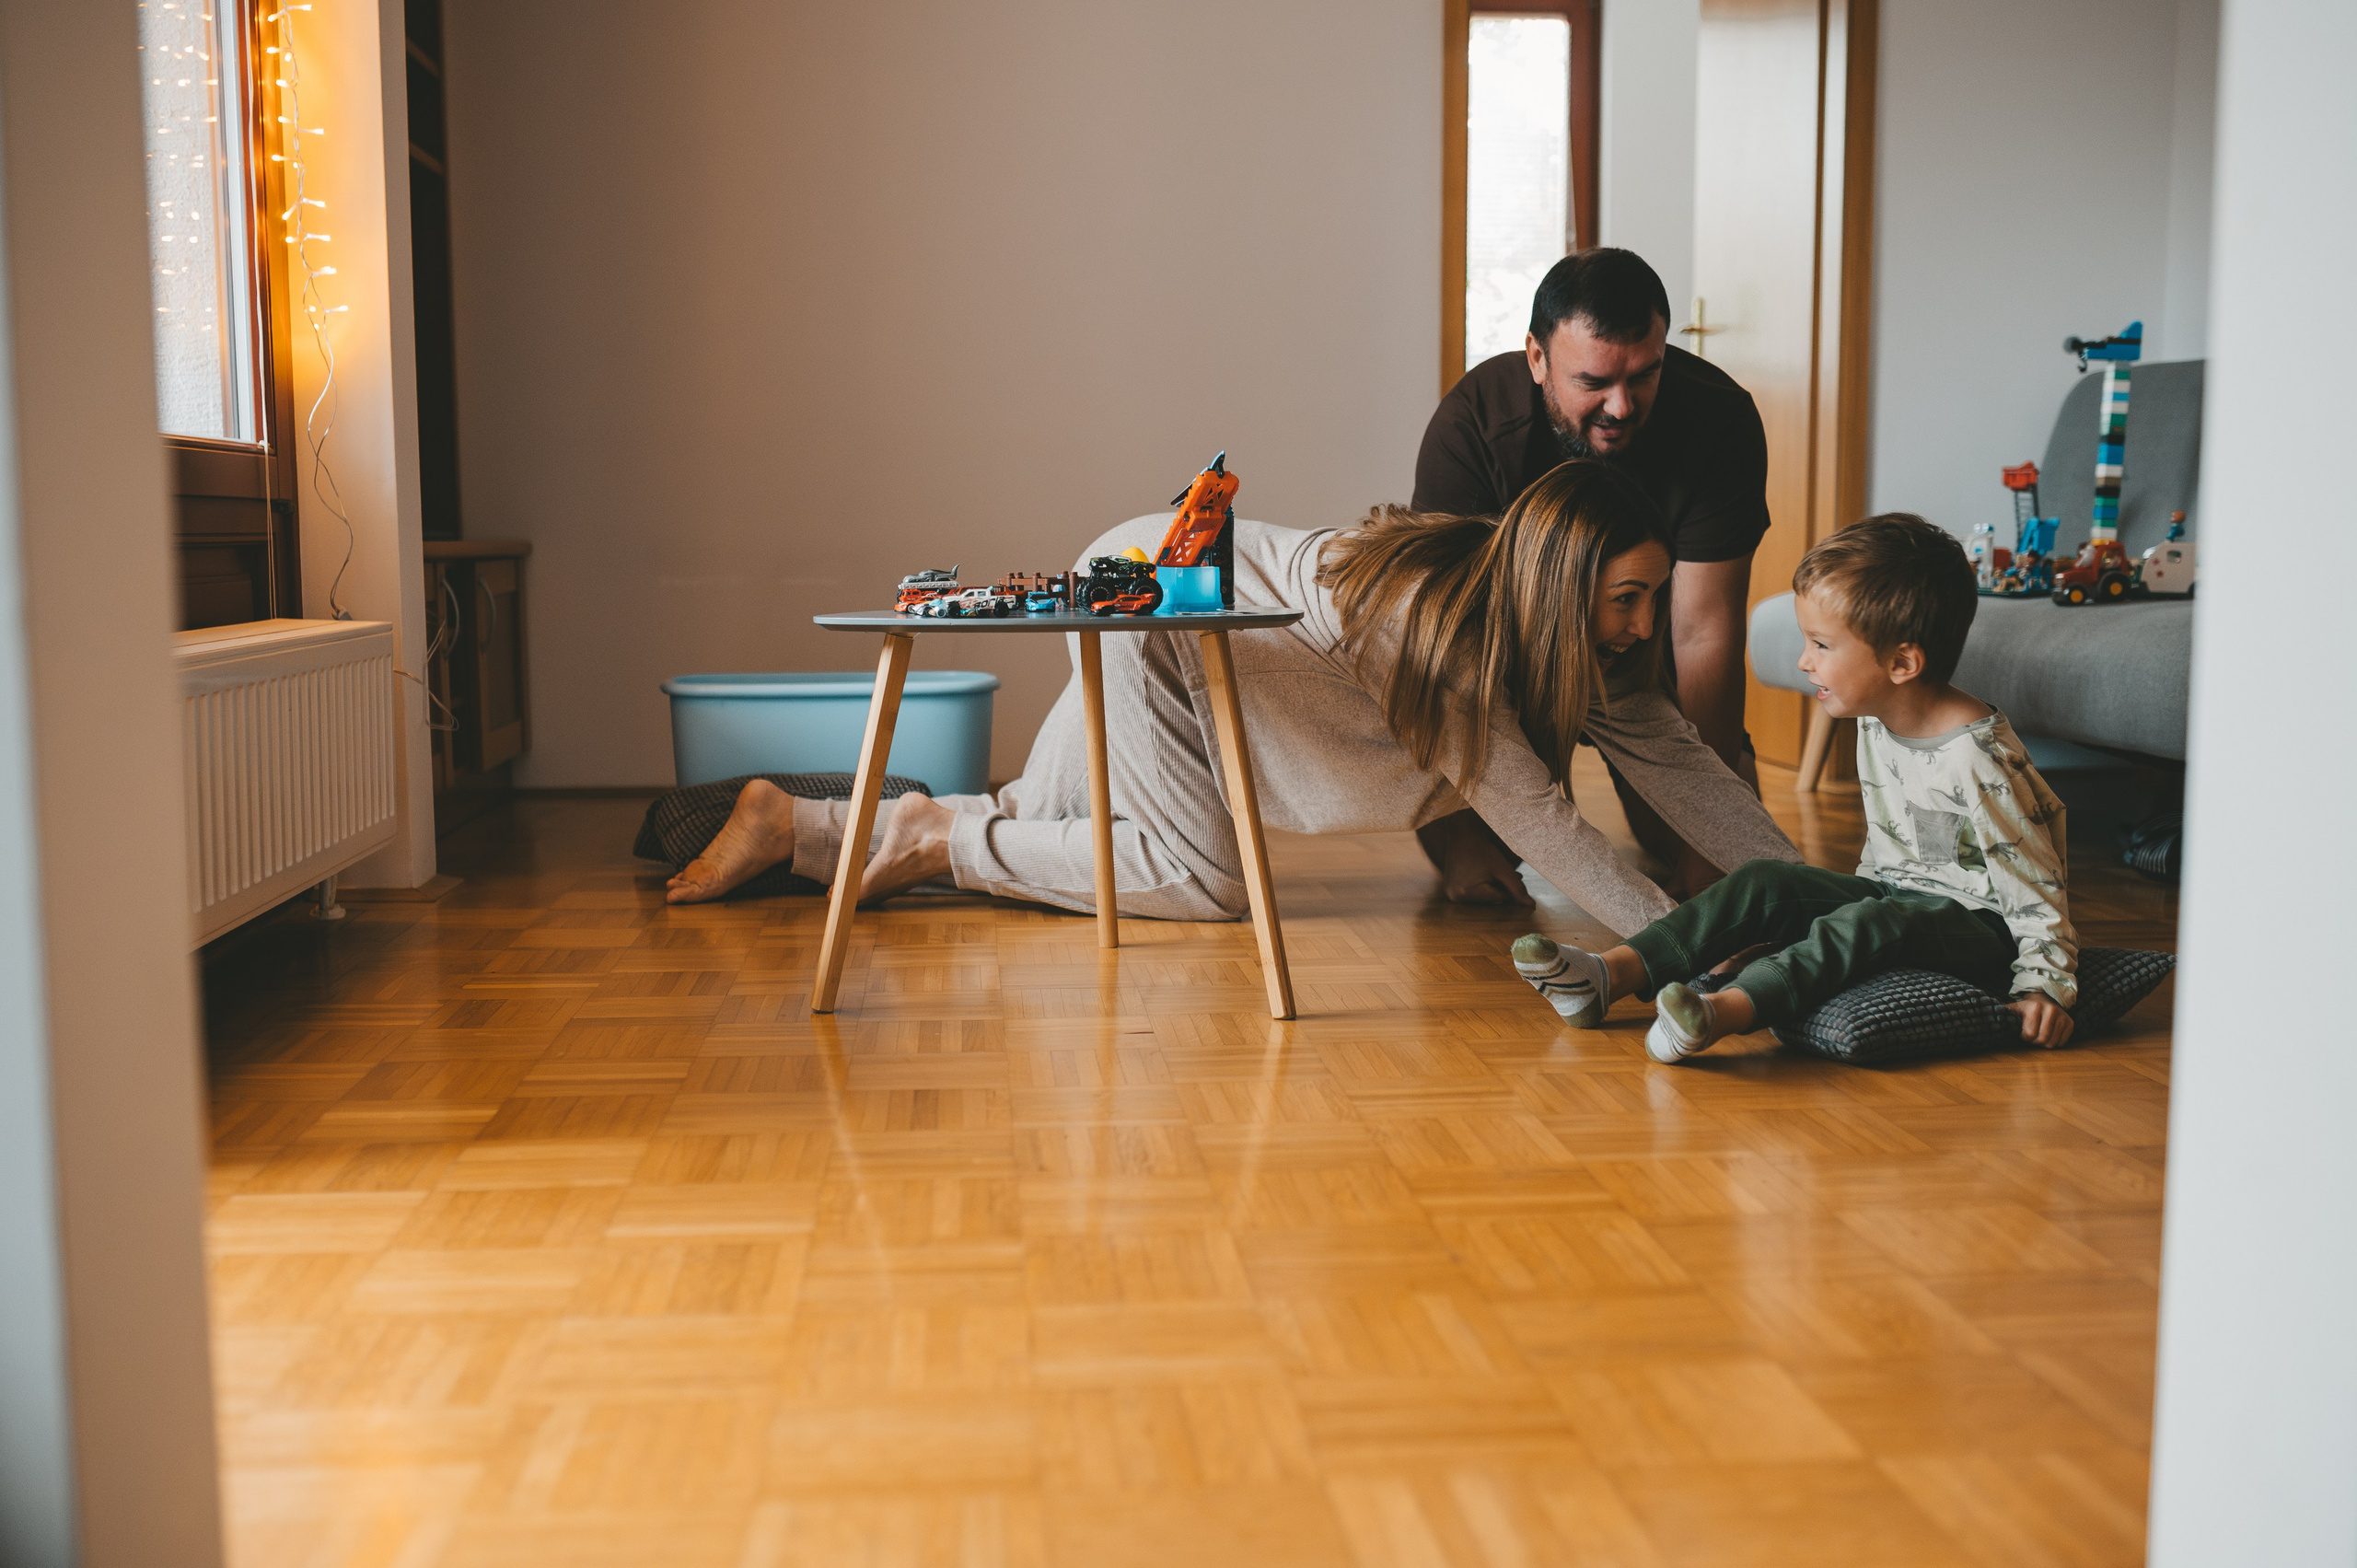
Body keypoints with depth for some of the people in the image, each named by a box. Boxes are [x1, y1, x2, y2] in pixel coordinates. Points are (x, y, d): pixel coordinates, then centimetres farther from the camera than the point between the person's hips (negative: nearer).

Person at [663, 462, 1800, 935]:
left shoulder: (1581, 646, -11)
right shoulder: (1440, 622, -36)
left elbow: (1675, 759, -12)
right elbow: (1533, 814, -36)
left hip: (1166, 593, 8)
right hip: (1150, 597, -8)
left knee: (1031, 834, 12)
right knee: (1198, 876, -11)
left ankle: (791, 826, 21)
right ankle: (935, 840, 0)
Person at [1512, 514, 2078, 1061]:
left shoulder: (1978, 757, -22)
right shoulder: (1874, 724, 4)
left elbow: (2035, 881, -17)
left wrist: (2047, 983, -19)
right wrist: (1865, 891, 17)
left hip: (1977, 923, -8)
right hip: (1891, 893, 8)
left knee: (1869, 925, -36)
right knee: (1764, 884, -8)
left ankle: (1728, 1010, -57)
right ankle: (1613, 975, -21)